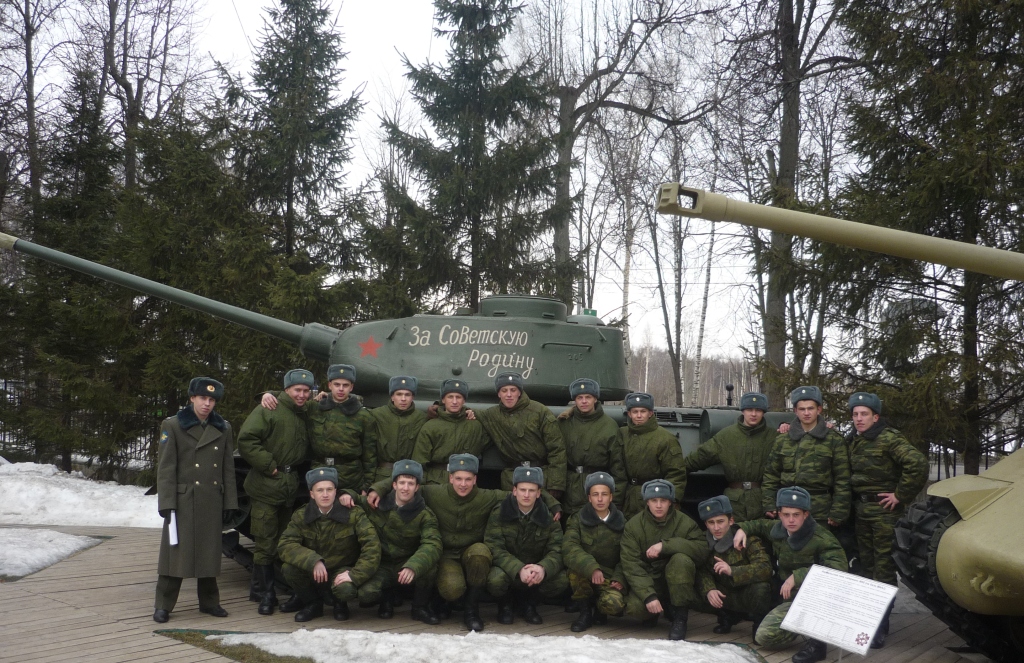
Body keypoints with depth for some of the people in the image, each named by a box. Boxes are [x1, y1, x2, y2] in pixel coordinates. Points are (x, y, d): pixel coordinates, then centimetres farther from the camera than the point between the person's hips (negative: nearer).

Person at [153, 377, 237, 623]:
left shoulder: (223, 428, 10)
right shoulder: (172, 426, -1)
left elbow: (228, 468, 11)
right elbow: (165, 468, -5)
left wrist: (229, 502, 6)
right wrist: (166, 502, -11)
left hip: (212, 501, 4)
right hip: (183, 500, -3)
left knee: (209, 552, 10)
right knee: (175, 551, -2)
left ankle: (209, 601, 21)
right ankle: (163, 605, 6)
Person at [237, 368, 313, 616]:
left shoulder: (306, 417, 16)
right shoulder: (268, 411, -7)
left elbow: (308, 451, 25)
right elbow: (246, 440, -16)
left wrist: (298, 473, 8)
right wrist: (269, 466, -15)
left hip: (292, 490, 6)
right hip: (265, 489, -6)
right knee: (265, 544, 0)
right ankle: (266, 594, 10)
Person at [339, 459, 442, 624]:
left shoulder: (425, 515, -10)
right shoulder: (377, 506, -4)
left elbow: (433, 544, -27)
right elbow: (356, 502, 16)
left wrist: (413, 567, -46)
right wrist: (348, 495, -11)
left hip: (406, 567, -1)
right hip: (382, 567, 1)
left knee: (429, 566, -34)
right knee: (364, 594, -30)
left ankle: (420, 607, -4)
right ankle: (386, 597, 9)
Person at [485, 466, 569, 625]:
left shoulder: (549, 518, -5)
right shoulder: (498, 514, -12)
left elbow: (556, 552, -15)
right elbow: (495, 549, -21)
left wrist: (543, 568, -39)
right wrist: (519, 570, -38)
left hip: (536, 570, 2)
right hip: (508, 568, -2)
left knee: (562, 581, -26)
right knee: (496, 580, -36)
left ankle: (529, 603, 6)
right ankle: (505, 604, 3)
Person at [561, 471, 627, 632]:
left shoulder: (621, 522, 3)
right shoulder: (578, 519, -4)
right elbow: (568, 548, -20)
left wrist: (619, 578, -15)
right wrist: (592, 568, -36)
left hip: (609, 577, 0)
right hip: (583, 574, 0)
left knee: (614, 604, -31)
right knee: (575, 566, -34)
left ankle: (598, 609, 8)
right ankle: (585, 610, -9)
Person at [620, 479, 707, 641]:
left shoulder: (685, 522, -8)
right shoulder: (633, 525, -8)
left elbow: (702, 550, -24)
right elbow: (631, 565, -15)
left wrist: (665, 545, -33)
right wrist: (649, 596, -28)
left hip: (677, 581, 0)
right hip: (648, 581, 0)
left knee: (681, 560, -32)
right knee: (634, 606, -30)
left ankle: (680, 618, -18)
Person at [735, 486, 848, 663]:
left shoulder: (820, 538, -21)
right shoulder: (777, 530, -2)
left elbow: (838, 566, -37)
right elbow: (760, 525, 22)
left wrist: (797, 576, -38)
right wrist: (743, 529, 1)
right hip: (792, 599, 5)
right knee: (763, 636, -10)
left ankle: (817, 641, -19)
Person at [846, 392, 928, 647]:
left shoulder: (889, 438, -13)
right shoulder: (853, 441, 11)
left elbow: (918, 464, -23)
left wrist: (901, 495, -18)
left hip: (883, 510, -8)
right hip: (860, 509, 8)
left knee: (884, 568, -4)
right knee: (866, 564, 14)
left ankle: (880, 627, -1)